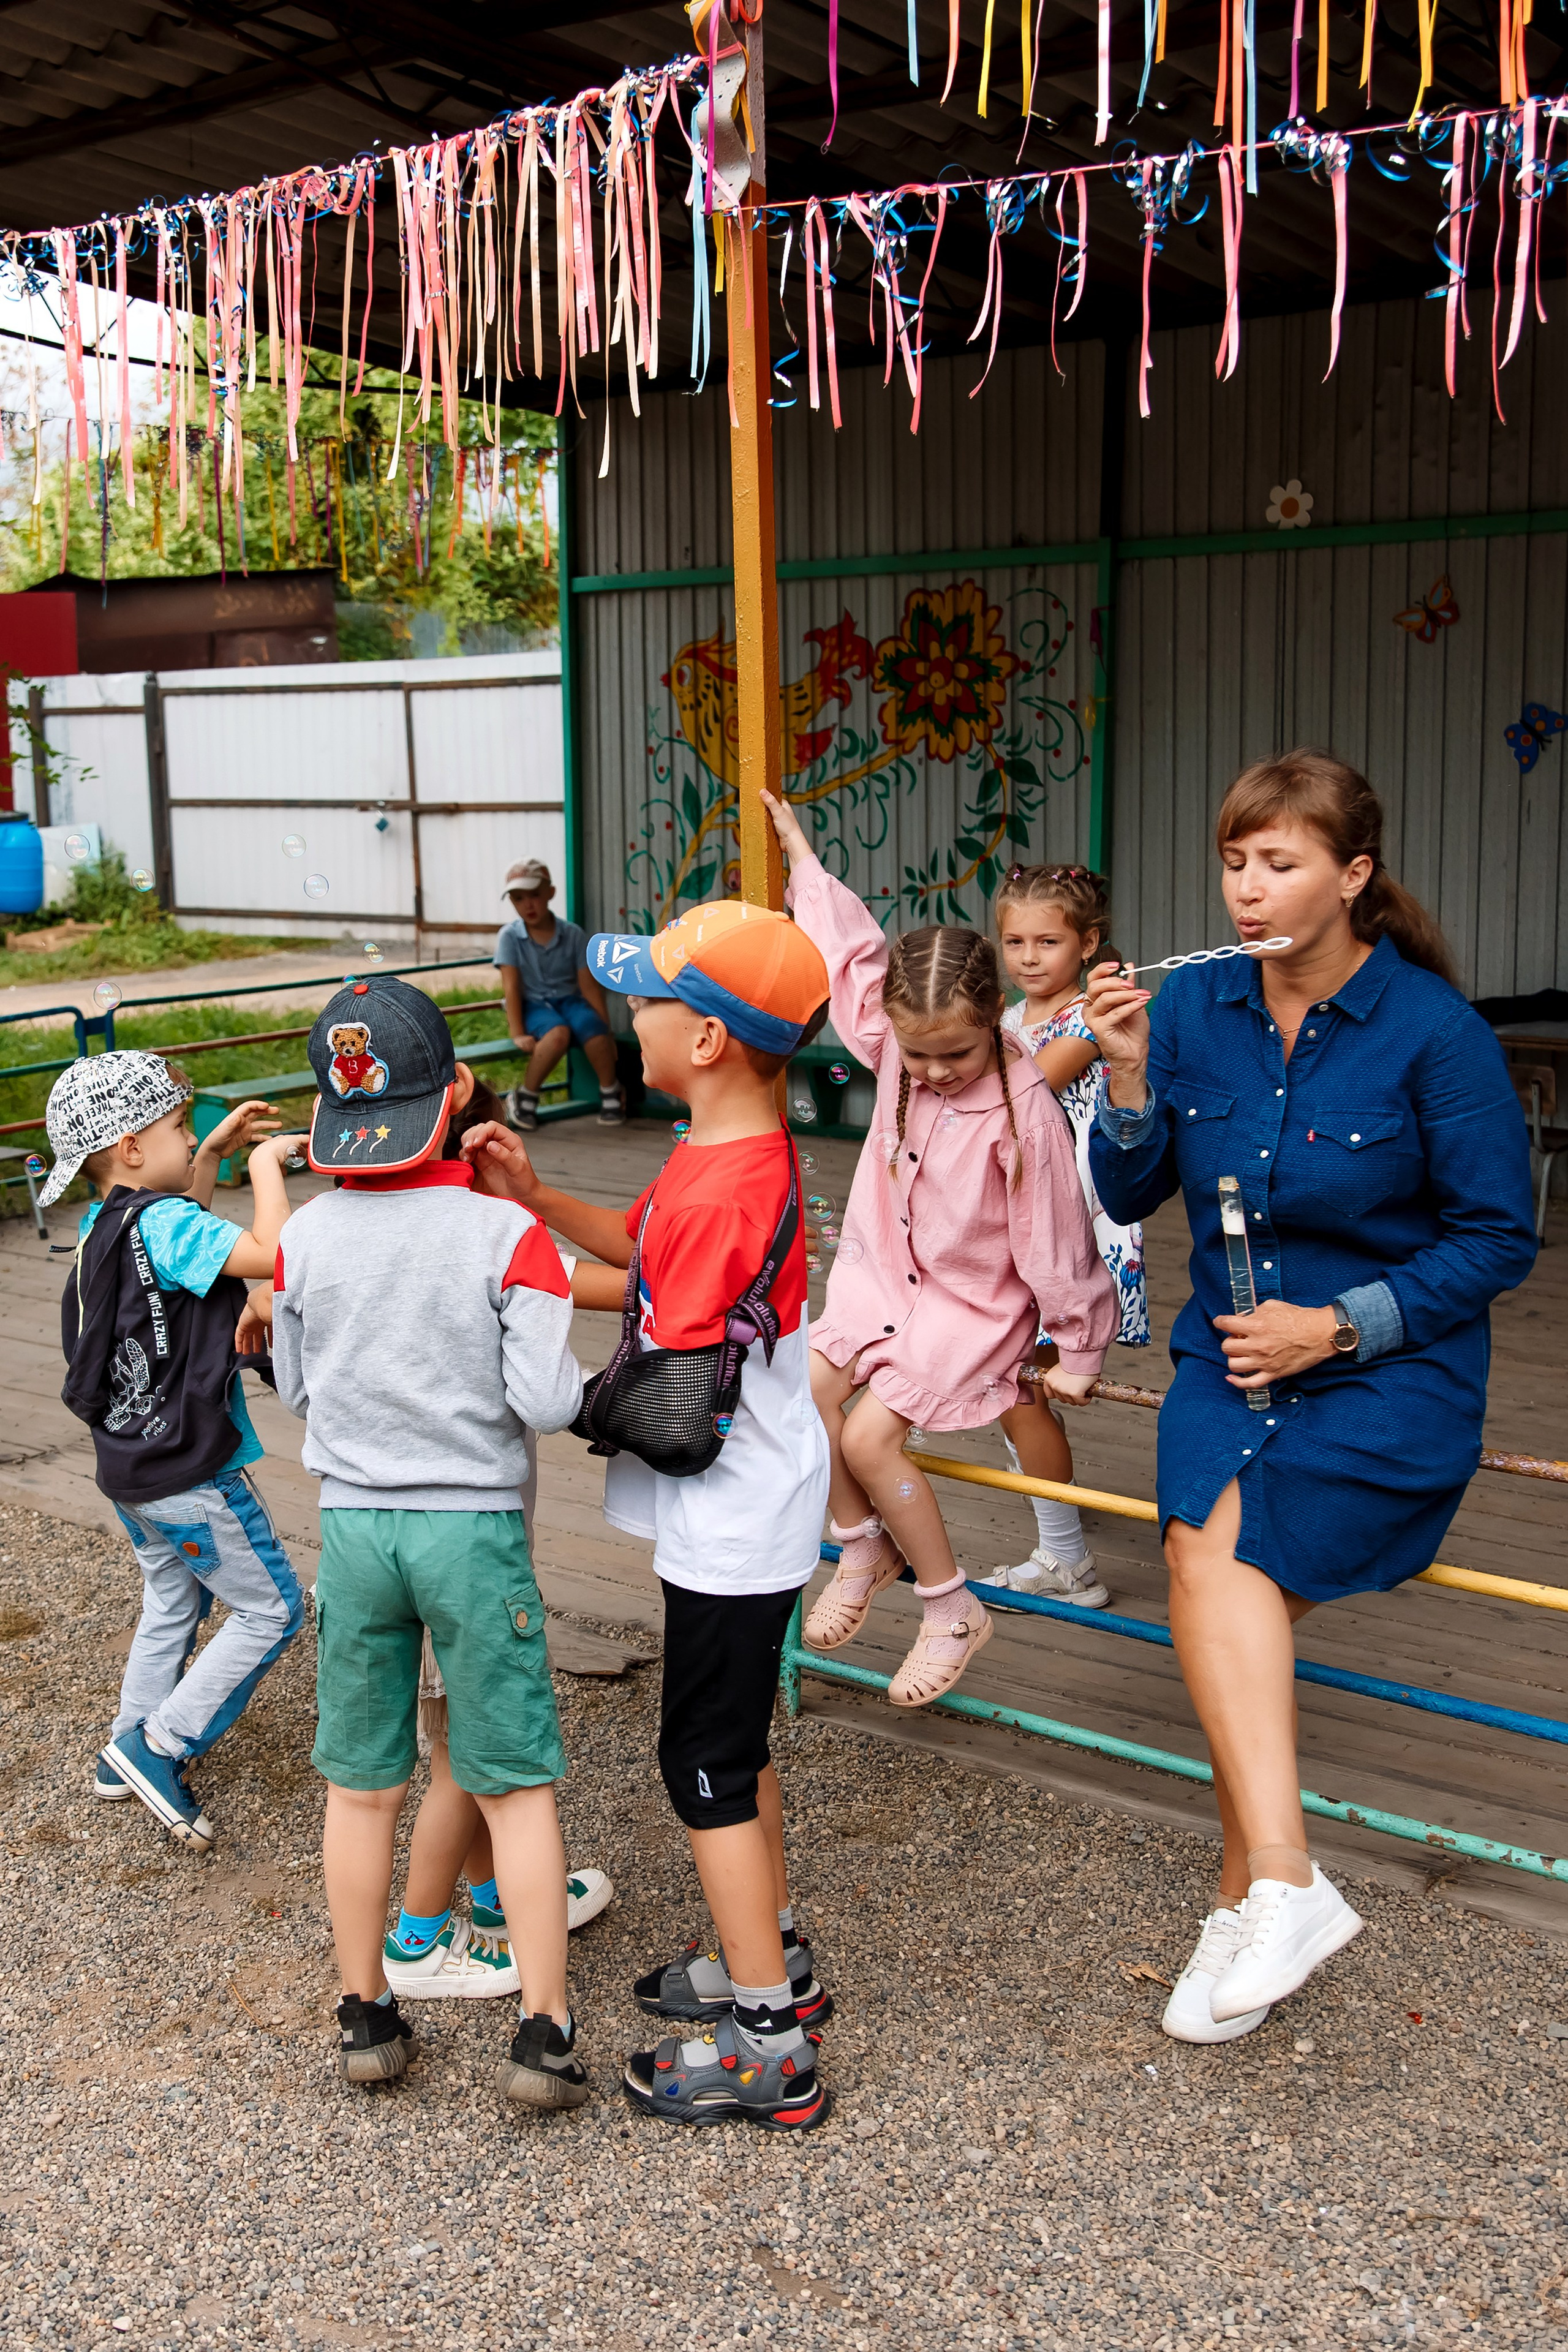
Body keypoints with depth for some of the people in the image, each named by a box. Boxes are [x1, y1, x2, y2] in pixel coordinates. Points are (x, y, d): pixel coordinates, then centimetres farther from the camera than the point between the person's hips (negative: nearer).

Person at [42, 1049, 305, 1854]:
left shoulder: (105, 1224, 6)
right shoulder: (159, 1224, -23)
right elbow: (270, 1254, -35)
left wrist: (216, 1150, 18)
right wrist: (265, 1163, -20)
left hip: (131, 1465, 9)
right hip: (190, 1471, -9)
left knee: (172, 1604, 25)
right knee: (271, 1609, 4)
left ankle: (128, 1754, 35)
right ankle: (160, 1743, 5)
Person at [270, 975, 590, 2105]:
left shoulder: (306, 1235, -3)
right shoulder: (510, 1235, -14)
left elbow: (293, 1386, 8)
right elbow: (546, 1401, -17)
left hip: (353, 1525, 3)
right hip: (476, 1526, -3)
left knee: (362, 1787, 15)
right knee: (517, 1786, 8)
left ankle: (367, 2015, 28)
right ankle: (544, 2034, 12)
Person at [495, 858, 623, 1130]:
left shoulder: (573, 934, -1)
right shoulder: (509, 936, -5)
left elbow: (589, 985, 0)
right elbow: (511, 987, -9)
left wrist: (605, 1028, -5)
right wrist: (518, 1034, -17)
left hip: (569, 1000, 2)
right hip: (533, 1005, -2)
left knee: (593, 1030, -32)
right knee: (558, 1034, -37)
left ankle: (611, 1093, -4)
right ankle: (526, 1097, -17)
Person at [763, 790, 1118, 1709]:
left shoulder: (1026, 1110, -26)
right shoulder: (896, 1046, -9)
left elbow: (1055, 1240, -17)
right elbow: (854, 952, 7)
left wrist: (1080, 1352, -8)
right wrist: (801, 854, 17)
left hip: (973, 1301, -6)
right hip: (883, 1271, 6)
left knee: (870, 1437, -16)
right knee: (806, 1387, -13)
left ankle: (955, 1614, 3)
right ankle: (864, 1549, 12)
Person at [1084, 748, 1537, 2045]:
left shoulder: (1435, 1033, -11)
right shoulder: (1194, 1004, 0)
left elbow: (1499, 1241, -6)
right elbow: (1129, 1195, 6)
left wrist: (1335, 1326, -14)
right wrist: (1130, 1071, -11)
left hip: (1390, 1380, -4)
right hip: (1230, 1359, 4)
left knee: (1217, 1554, -24)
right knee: (1212, 1551, -22)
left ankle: (1256, 1891, -15)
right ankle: (1278, 1885, -14)